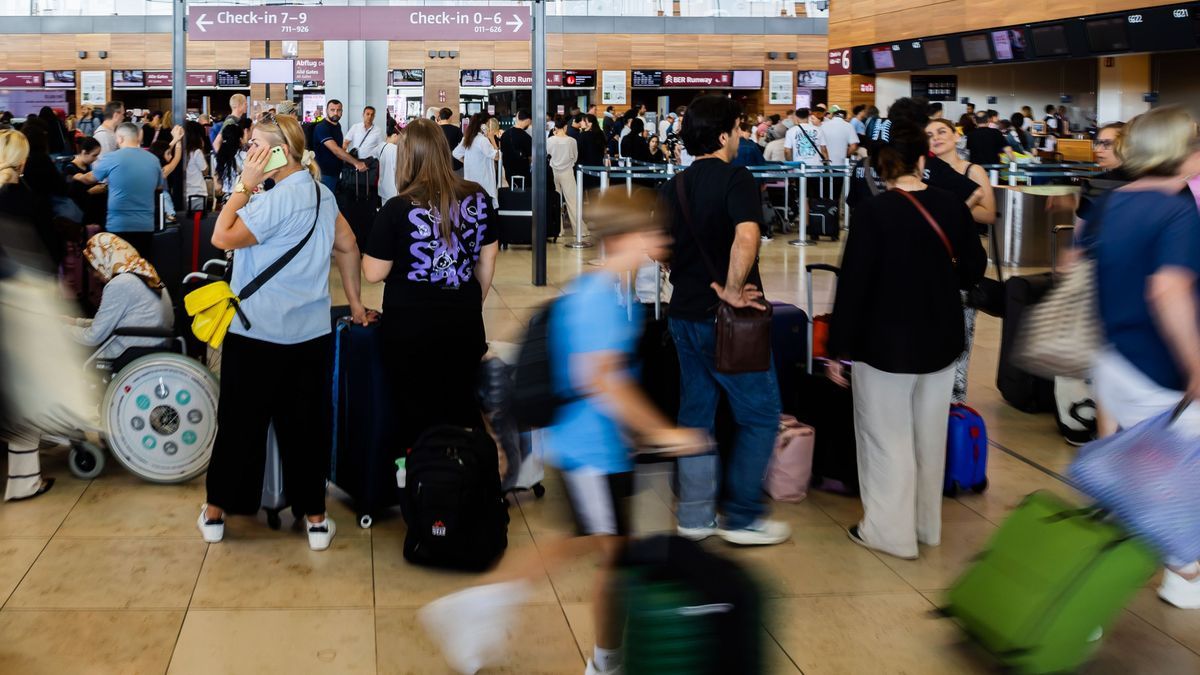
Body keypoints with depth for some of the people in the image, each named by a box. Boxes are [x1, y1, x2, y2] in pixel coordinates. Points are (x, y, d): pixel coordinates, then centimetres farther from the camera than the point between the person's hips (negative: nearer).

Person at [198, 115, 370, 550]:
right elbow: (347, 246, 15)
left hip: (257, 333, -6)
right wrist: (354, 301, 22)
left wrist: (245, 184, -12)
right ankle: (314, 517, 13)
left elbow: (222, 238, -19)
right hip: (311, 332, 6)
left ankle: (217, 511, 19)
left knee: (240, 421, 7)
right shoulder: (322, 194, 6)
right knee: (306, 423, 9)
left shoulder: (277, 199, -18)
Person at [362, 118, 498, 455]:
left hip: (412, 327, -3)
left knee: (416, 414, 11)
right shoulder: (479, 199, -3)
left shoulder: (398, 209, -15)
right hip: (464, 323, 3)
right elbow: (487, 261, 7)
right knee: (462, 409, 15)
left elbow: (373, 273, -10)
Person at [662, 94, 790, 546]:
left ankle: (695, 515, 20)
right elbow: (746, 236, -31)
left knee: (695, 412, 14)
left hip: (685, 314, 8)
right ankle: (742, 518, 6)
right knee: (760, 414, 4)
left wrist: (689, 276, 12)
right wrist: (732, 292, -22)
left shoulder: (675, 186, 9)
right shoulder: (735, 179, -15)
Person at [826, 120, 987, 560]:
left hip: (886, 345, -5)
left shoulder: (871, 214, -18)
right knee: (929, 436, 17)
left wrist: (838, 349, -9)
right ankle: (926, 525, 30)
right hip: (941, 341, 5)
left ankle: (891, 531, 13)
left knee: (887, 438, 6)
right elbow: (974, 268, 8)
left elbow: (853, 285, -16)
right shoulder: (953, 207, -4)